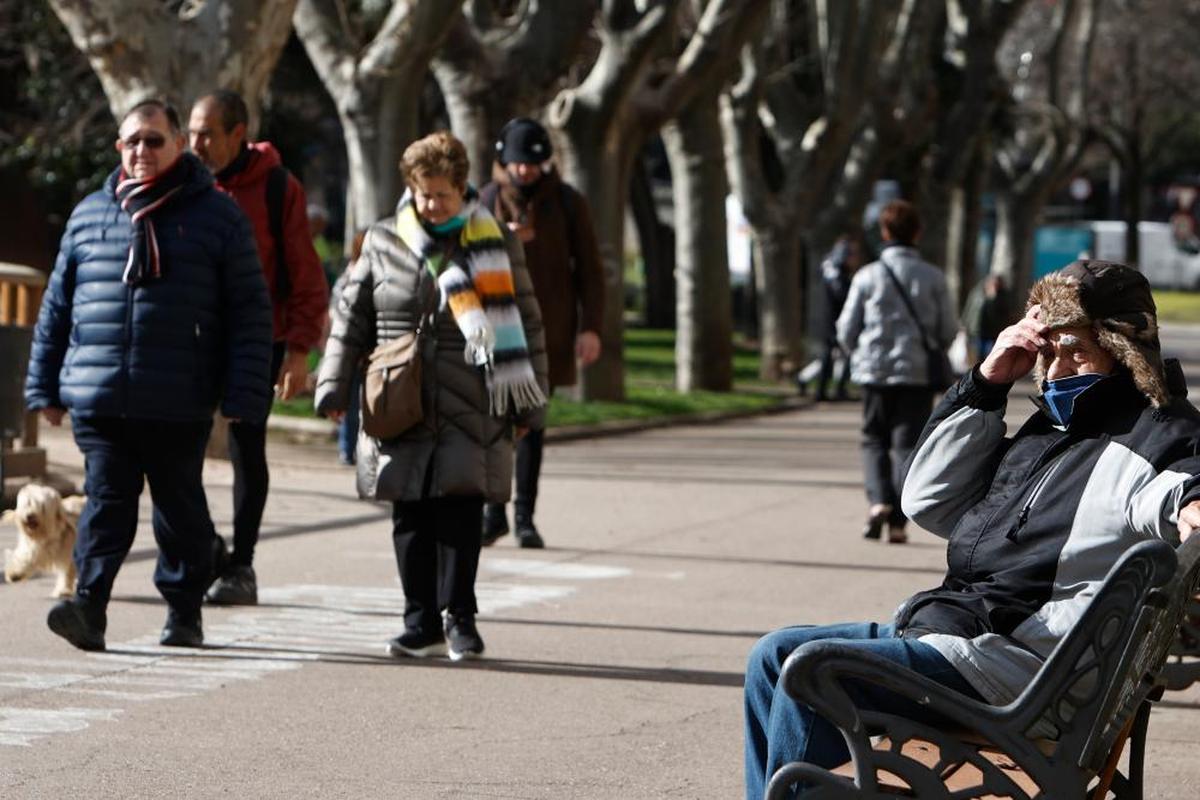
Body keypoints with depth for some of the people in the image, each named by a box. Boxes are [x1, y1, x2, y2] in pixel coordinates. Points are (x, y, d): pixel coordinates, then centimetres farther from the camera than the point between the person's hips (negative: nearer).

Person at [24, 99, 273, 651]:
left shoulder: (217, 216, 3)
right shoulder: (89, 216, 12)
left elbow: (250, 311, 1)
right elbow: (57, 307, 17)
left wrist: (244, 393, -6)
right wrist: (45, 386, 13)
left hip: (179, 404, -2)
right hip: (97, 398, 2)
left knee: (180, 506, 8)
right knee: (105, 501, -6)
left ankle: (184, 611, 18)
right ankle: (89, 606, -13)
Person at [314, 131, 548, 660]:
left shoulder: (496, 244, 6)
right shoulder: (383, 243, 11)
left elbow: (524, 325, 9)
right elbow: (351, 318, 16)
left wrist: (526, 403, 7)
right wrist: (334, 387, 11)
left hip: (471, 413, -2)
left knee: (459, 513, -6)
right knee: (410, 517, 3)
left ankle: (459, 617, 6)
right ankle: (422, 622, 12)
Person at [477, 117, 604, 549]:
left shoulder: (567, 203, 3)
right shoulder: (487, 200, 4)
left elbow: (588, 269, 4)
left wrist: (591, 327, -3)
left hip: (547, 331, 0)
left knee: (533, 421, 3)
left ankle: (525, 517, 7)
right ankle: (494, 512, 6)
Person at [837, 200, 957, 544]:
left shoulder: (867, 276, -3)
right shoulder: (933, 278, -2)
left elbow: (846, 331, 1)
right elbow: (949, 332, 3)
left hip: (875, 372, 0)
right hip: (918, 373, 0)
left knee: (874, 440, 14)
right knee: (907, 444, 3)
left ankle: (879, 500, -8)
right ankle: (898, 521, -4)